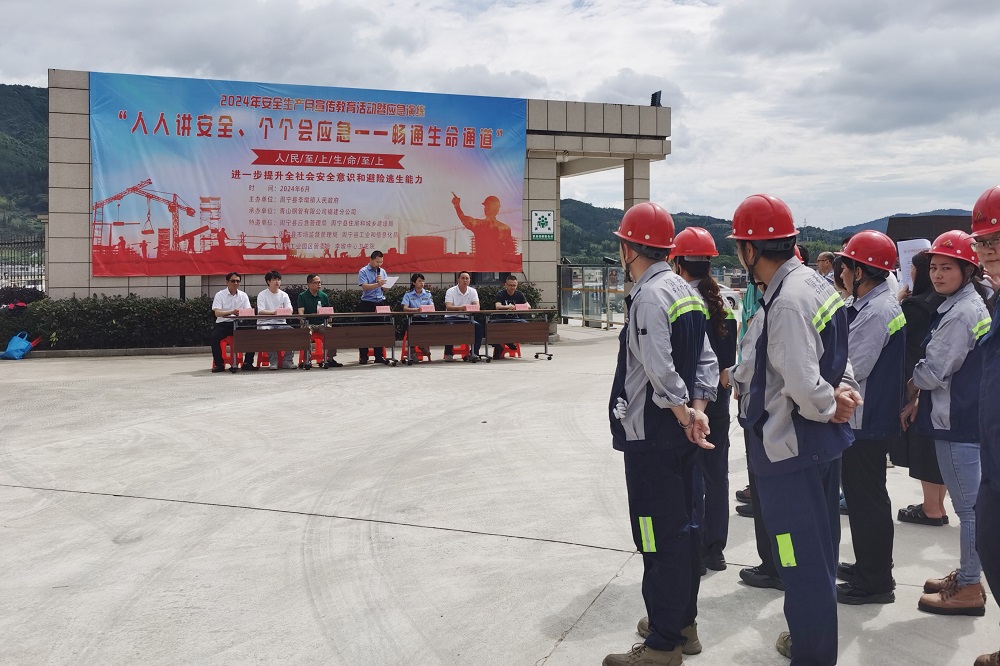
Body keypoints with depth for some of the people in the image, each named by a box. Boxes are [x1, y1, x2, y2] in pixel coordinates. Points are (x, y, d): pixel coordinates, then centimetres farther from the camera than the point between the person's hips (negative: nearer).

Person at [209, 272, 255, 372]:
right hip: (223, 323, -2)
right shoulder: (220, 295, 0)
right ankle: (219, 364, -15)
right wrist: (231, 312, -31)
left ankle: (247, 363, -11)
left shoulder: (243, 295, 9)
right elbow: (217, 313, -14)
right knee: (214, 337, -30)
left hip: (238, 323, 2)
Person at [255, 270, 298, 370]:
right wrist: (273, 312, -30)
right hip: (265, 323, -3)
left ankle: (288, 361, -21)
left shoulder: (284, 295, 15)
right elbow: (260, 311, -13)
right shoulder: (262, 295, 3)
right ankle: (273, 361, -29)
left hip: (280, 323, 3)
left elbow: (290, 310, 0)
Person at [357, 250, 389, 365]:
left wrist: (381, 281, -8)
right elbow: (364, 286, -17)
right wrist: (377, 284, -28)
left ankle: (379, 356, 11)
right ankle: (363, 357, 5)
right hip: (367, 304, -4)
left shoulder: (383, 271, 12)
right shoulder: (363, 272, -3)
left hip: (380, 303, 4)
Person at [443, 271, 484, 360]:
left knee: (479, 326, -23)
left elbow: (477, 306, -8)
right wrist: (460, 308, -40)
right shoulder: (450, 291, -5)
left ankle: (474, 352, -15)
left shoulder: (473, 291, 5)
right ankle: (448, 353, -22)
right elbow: (448, 307, -20)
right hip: (452, 317, -3)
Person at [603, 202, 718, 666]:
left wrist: (684, 414, -11)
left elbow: (662, 372, -23)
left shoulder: (649, 297, -17)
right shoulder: (685, 291, 11)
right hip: (681, 434, 10)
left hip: (651, 435, -10)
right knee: (684, 524, 17)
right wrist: (697, 411, -1)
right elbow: (706, 363, 9)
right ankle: (683, 621, 31)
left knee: (658, 535, -2)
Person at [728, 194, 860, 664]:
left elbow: (802, 384, -29)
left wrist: (830, 407, -10)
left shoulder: (786, 302, -25)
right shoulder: (813, 283, 6)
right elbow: (838, 355, 14)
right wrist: (845, 390, -2)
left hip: (788, 448, -11)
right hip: (822, 443, 11)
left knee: (803, 562, 3)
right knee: (819, 551, 24)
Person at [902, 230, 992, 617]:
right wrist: (918, 401, 9)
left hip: (957, 424, -10)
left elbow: (932, 371, -17)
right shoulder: (969, 306, 14)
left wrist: (908, 392, 2)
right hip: (960, 419, 10)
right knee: (970, 503, 17)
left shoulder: (961, 313, -18)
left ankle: (969, 589, 8)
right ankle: (966, 575, 29)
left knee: (968, 506, -1)